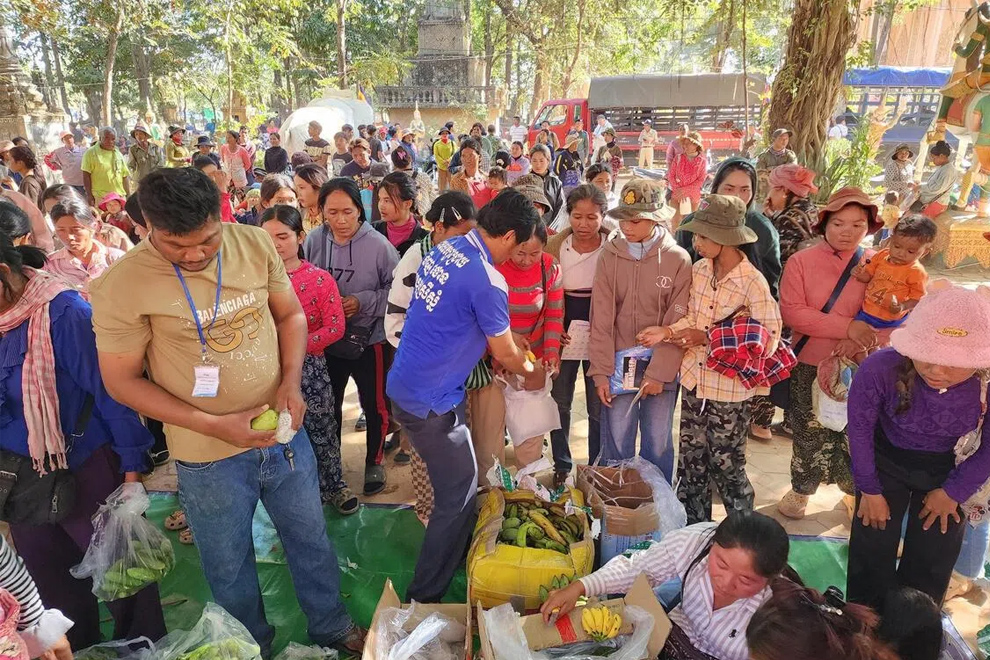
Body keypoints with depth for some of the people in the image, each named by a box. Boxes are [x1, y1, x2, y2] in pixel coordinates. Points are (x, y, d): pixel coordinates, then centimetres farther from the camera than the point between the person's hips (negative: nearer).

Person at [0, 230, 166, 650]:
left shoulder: (60, 313, -19)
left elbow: (109, 390, -18)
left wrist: (132, 469, -16)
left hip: (87, 470, -7)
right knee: (51, 586, 22)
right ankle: (79, 650, 45)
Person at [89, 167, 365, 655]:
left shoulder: (255, 243, -10)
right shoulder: (122, 286, -18)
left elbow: (290, 314, 2)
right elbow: (122, 381, -11)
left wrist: (290, 382, -13)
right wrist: (214, 425, -19)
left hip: (283, 433, 3)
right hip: (208, 456, -2)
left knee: (311, 539, 22)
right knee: (230, 567, 20)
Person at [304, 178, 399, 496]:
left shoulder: (378, 244, -19)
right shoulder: (313, 240, -11)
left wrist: (363, 302, -23)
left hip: (368, 339, -2)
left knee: (374, 405, 12)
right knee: (328, 404, 21)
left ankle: (374, 462, 37)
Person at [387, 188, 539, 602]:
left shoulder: (445, 249, 4)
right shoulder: (488, 281, -22)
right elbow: (504, 354, -8)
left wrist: (510, 346, 19)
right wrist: (530, 370, 14)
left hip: (403, 386, 9)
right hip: (432, 402, -9)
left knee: (456, 483, 24)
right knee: (459, 495, 6)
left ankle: (454, 558, 43)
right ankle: (424, 596, 19)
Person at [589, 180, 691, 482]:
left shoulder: (678, 259, -5)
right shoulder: (610, 255, -2)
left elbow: (678, 323, -6)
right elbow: (601, 319, -2)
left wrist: (659, 372, -11)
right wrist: (601, 372, -5)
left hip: (661, 367, -1)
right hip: (619, 362, 1)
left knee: (658, 445, 9)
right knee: (616, 445, 6)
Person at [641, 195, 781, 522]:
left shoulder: (753, 282, -19)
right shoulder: (698, 269, -2)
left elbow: (768, 338, -17)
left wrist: (708, 338, -21)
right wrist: (668, 332, -12)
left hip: (730, 389, -6)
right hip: (695, 381, 6)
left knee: (726, 465, 9)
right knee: (691, 460, 17)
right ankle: (693, 529, 37)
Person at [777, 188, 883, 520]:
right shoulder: (801, 261, -8)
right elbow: (791, 312, -16)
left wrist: (860, 342, -20)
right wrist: (848, 327, -21)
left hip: (860, 368, 2)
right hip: (810, 366, -1)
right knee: (810, 432, 11)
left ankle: (854, 490, 35)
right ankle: (802, 489, 32)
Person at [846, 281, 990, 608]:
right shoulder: (880, 368, -35)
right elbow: (860, 427, -16)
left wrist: (953, 492, -1)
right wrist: (870, 488, -7)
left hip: (949, 469, 1)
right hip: (886, 459, -1)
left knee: (932, 560, 15)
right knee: (872, 549, 9)